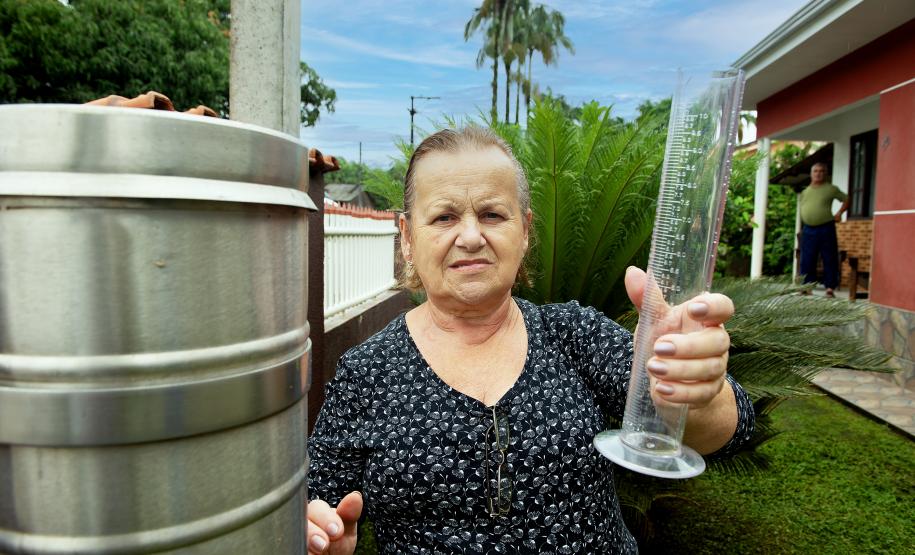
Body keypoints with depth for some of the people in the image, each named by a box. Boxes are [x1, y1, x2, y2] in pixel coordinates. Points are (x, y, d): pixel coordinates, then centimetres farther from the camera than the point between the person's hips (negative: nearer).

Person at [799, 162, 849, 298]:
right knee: (807, 260, 4)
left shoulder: (831, 189, 4)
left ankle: (830, 287, 3)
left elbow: (846, 200, 13)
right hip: (808, 229, 3)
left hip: (826, 229, -3)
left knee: (829, 259, -1)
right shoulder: (805, 192, 13)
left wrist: (839, 213, 0)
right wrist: (801, 228, 10)